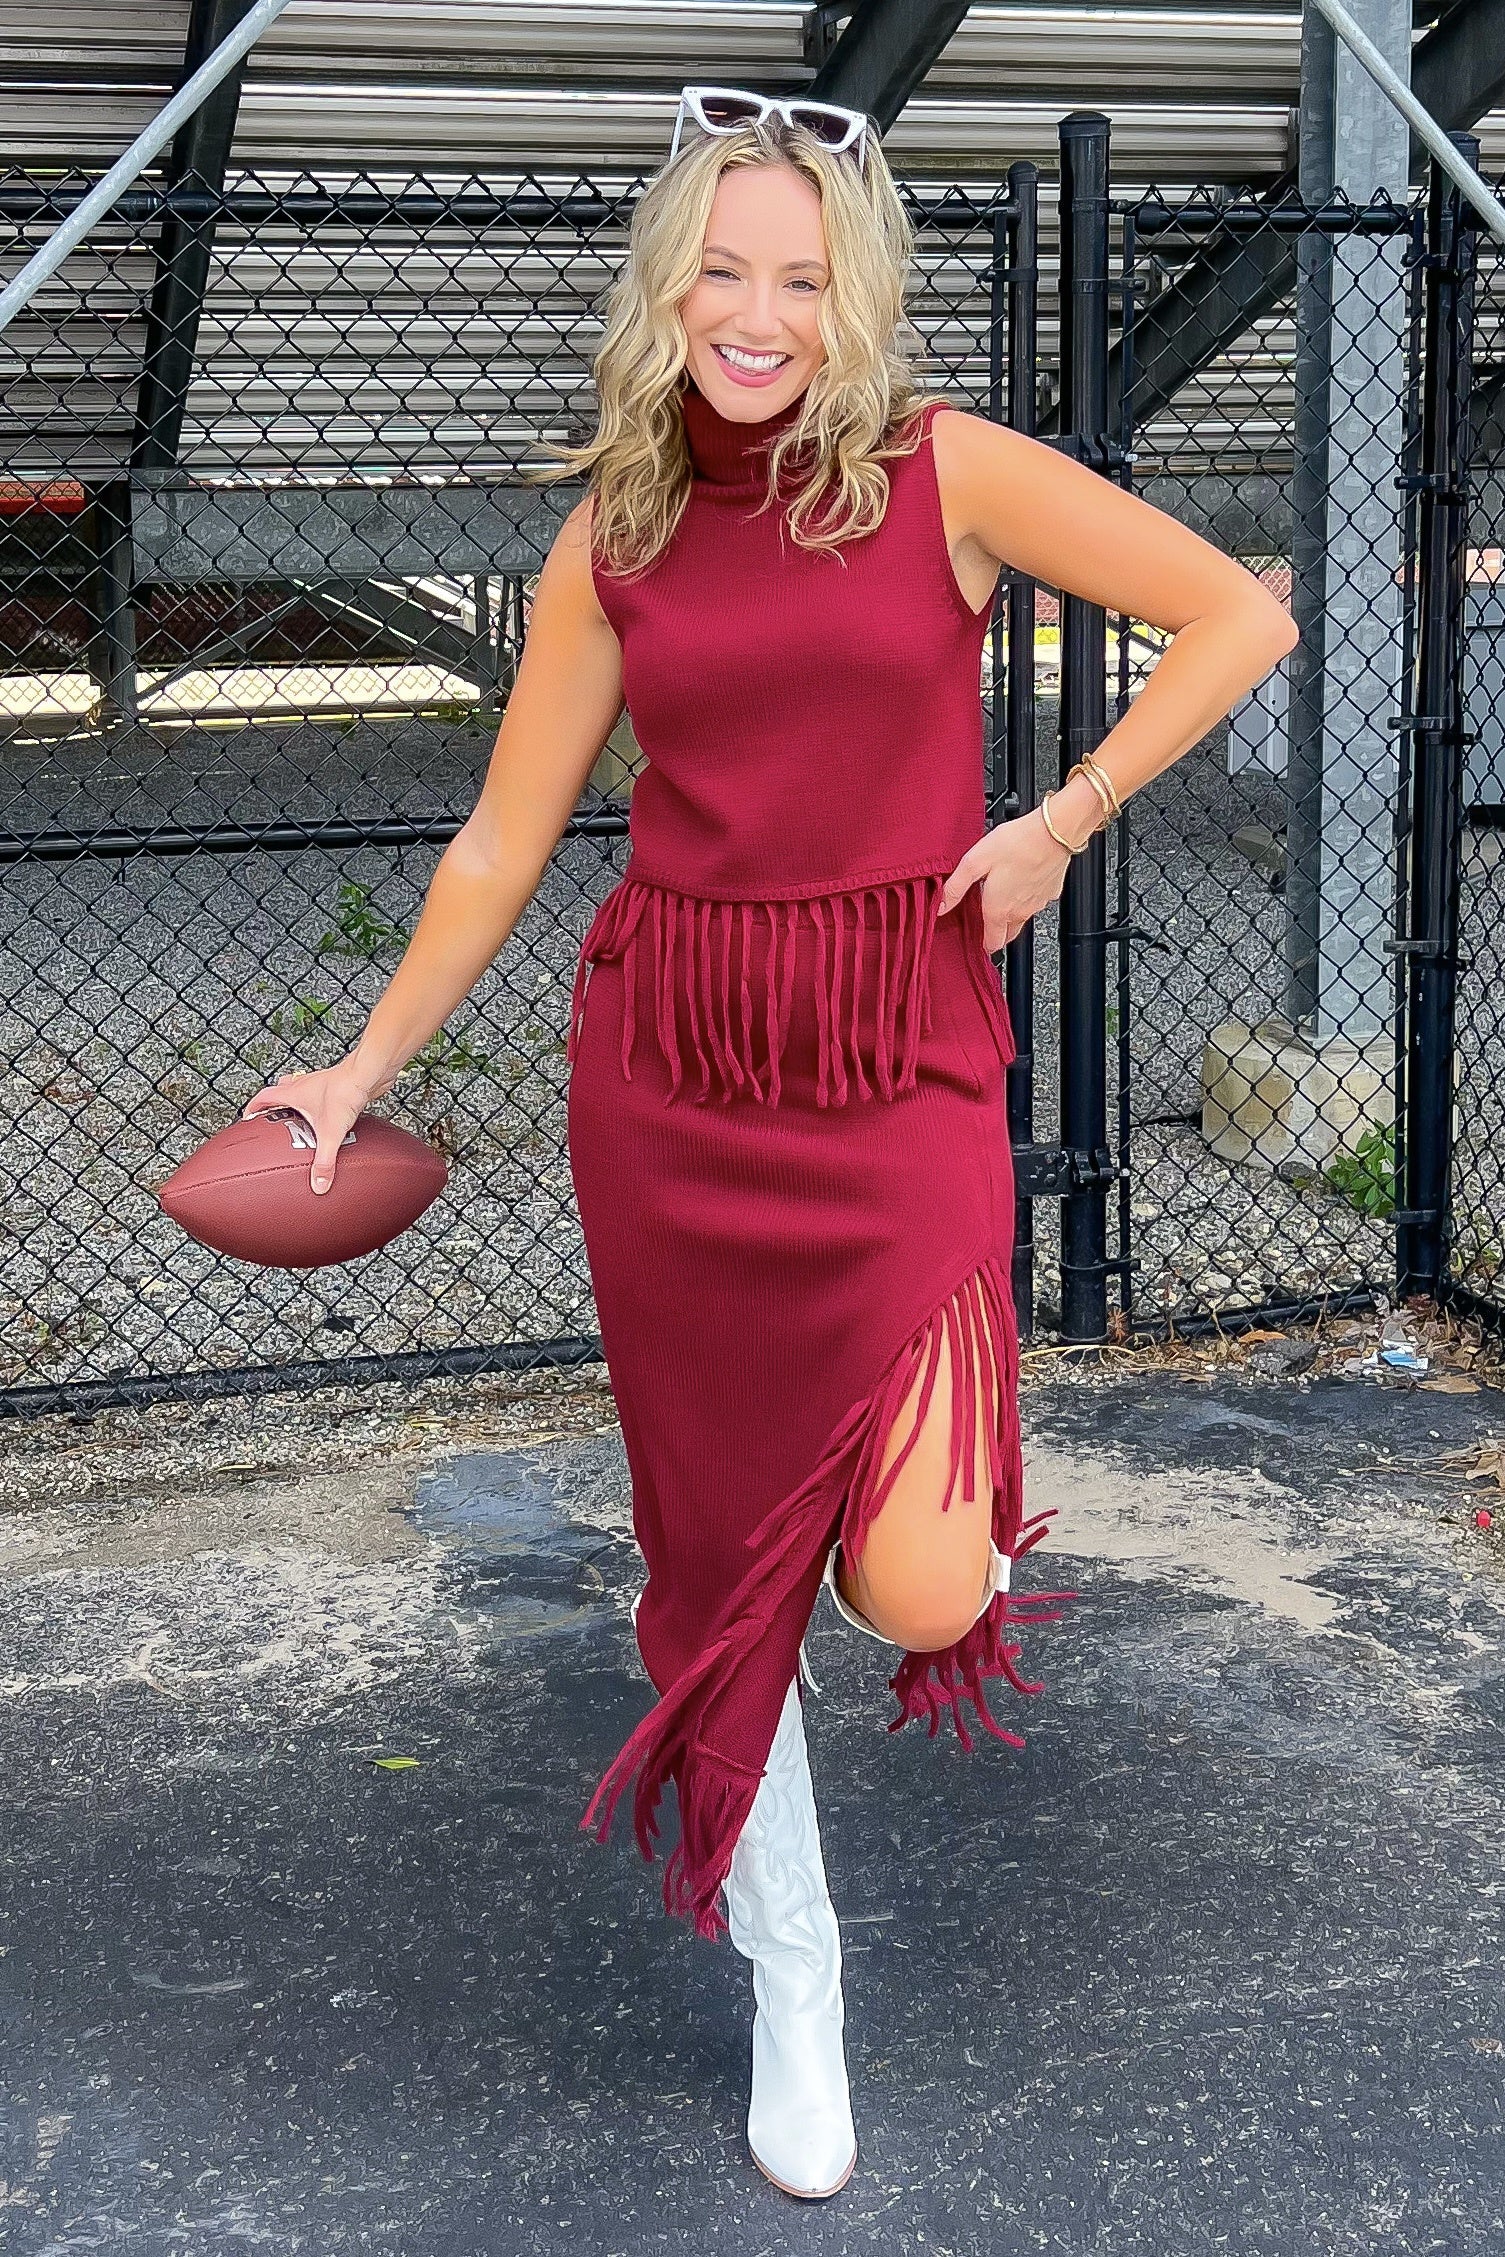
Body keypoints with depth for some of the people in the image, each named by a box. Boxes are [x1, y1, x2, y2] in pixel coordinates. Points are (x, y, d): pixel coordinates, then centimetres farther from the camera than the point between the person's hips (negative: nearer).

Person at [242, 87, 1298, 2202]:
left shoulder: (943, 472, -3)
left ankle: (954, 1500, 27)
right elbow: (507, 837, 12)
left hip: (902, 1068, -2)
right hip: (665, 1070, 3)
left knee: (916, 1595, -13)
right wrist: (368, 1063, 16)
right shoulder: (612, 537, 6)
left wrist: (1059, 820, -7)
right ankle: (792, 1983, 28)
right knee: (720, 1544, 8)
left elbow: (1238, 615, -2)